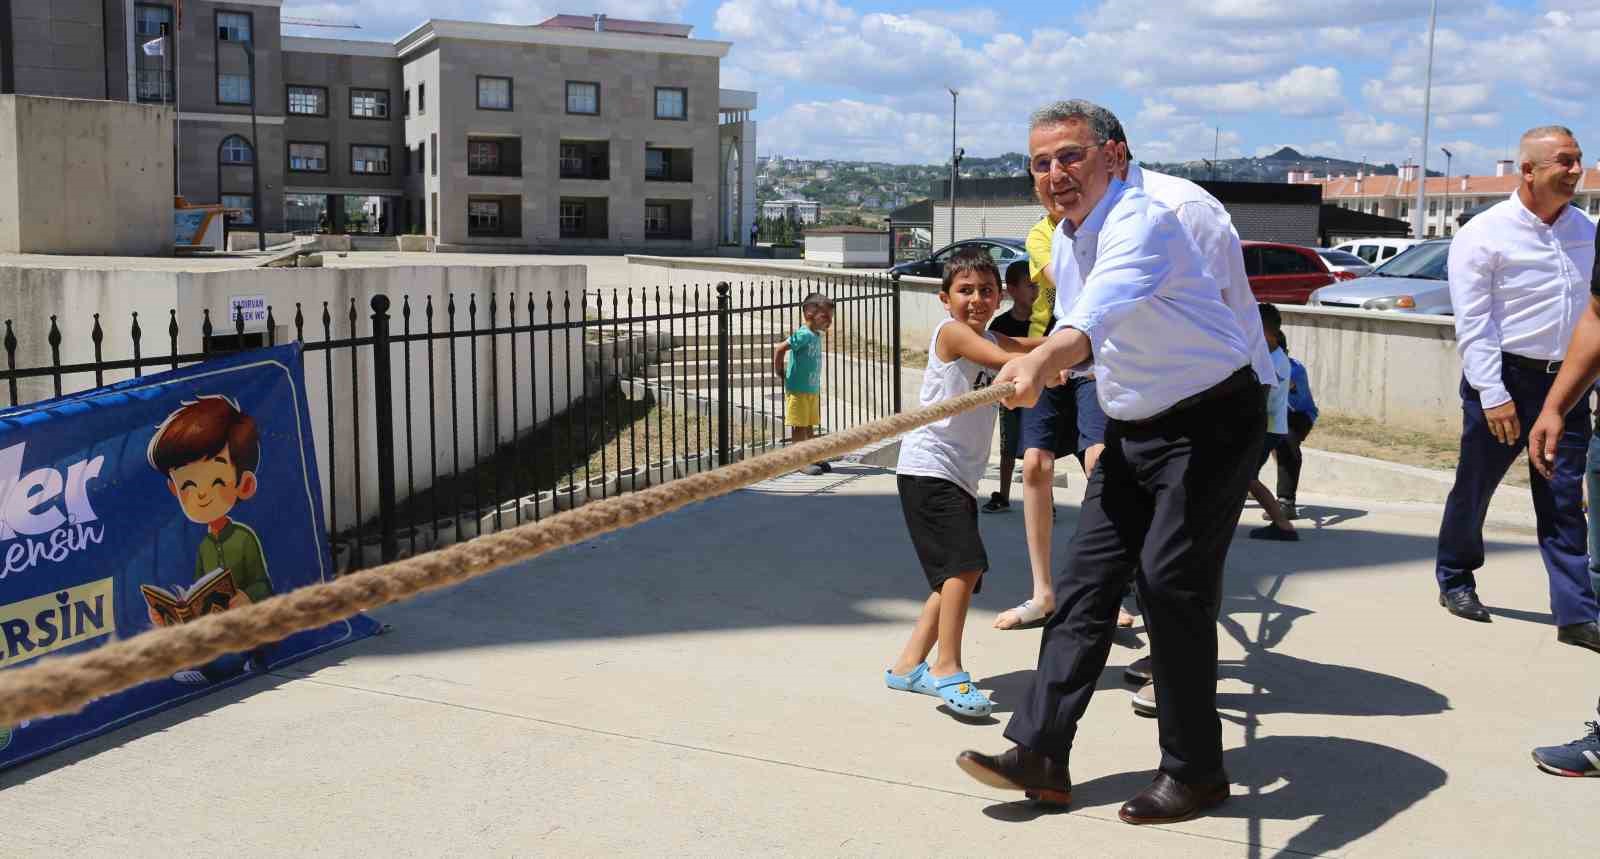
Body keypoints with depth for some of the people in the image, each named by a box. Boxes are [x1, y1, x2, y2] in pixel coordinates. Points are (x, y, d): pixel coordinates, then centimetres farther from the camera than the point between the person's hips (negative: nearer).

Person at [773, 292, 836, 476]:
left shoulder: (816, 335, 9)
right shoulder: (803, 335, -19)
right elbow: (780, 349, -23)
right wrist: (780, 372, -12)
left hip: (812, 390, 8)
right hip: (797, 390, -8)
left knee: (809, 426, 15)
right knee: (799, 427, 1)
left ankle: (813, 458, 22)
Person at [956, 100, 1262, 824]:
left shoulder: (1139, 222, -23)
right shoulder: (1064, 239, 6)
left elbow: (1104, 308, -46)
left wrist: (1043, 359, -62)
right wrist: (1053, 362, 4)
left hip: (1211, 421, -8)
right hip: (1133, 429, 8)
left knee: (1171, 579, -12)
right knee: (1086, 575, 1)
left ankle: (1194, 770, 5)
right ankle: (1039, 753, 4)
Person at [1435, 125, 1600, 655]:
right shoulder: (1486, 234, -8)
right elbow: (1473, 324, -13)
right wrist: (1492, 395, -18)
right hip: (1504, 379, -4)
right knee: (1474, 487, 9)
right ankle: (1455, 581, 28)